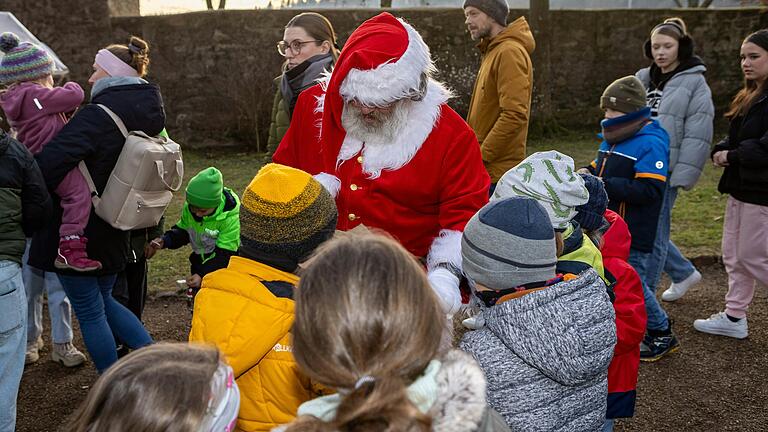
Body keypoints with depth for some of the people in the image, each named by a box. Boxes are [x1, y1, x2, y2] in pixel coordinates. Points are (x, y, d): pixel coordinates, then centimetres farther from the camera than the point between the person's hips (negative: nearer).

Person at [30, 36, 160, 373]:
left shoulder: (97, 115, -21)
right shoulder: (148, 113, 4)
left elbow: (51, 162, -32)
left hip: (78, 230, -8)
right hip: (113, 231, 8)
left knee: (89, 310, 7)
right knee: (103, 300, 25)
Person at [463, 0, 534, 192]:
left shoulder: (509, 52, -14)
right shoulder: (492, 51, 17)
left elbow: (514, 115, -23)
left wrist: (481, 156, -20)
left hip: (498, 171, -10)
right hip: (487, 170, 10)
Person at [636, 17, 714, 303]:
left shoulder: (694, 83, -5)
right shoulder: (644, 79, 13)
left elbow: (697, 134, -12)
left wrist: (683, 175, -19)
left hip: (665, 170, -7)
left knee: (652, 233, -3)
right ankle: (684, 273, 33)